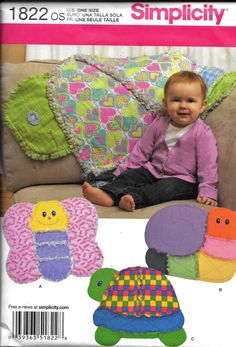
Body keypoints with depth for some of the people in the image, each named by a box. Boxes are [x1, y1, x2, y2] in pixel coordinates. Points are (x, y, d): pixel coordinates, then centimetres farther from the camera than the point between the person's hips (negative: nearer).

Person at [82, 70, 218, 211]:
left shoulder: (203, 133, -10)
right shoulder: (159, 124, 2)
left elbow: (207, 164, -12)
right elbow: (142, 150, 8)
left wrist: (207, 192, -21)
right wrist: (123, 170, 5)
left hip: (182, 179, -4)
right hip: (154, 170, 5)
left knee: (166, 187, -34)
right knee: (130, 175, -15)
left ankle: (134, 199, -54)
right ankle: (107, 194, -39)